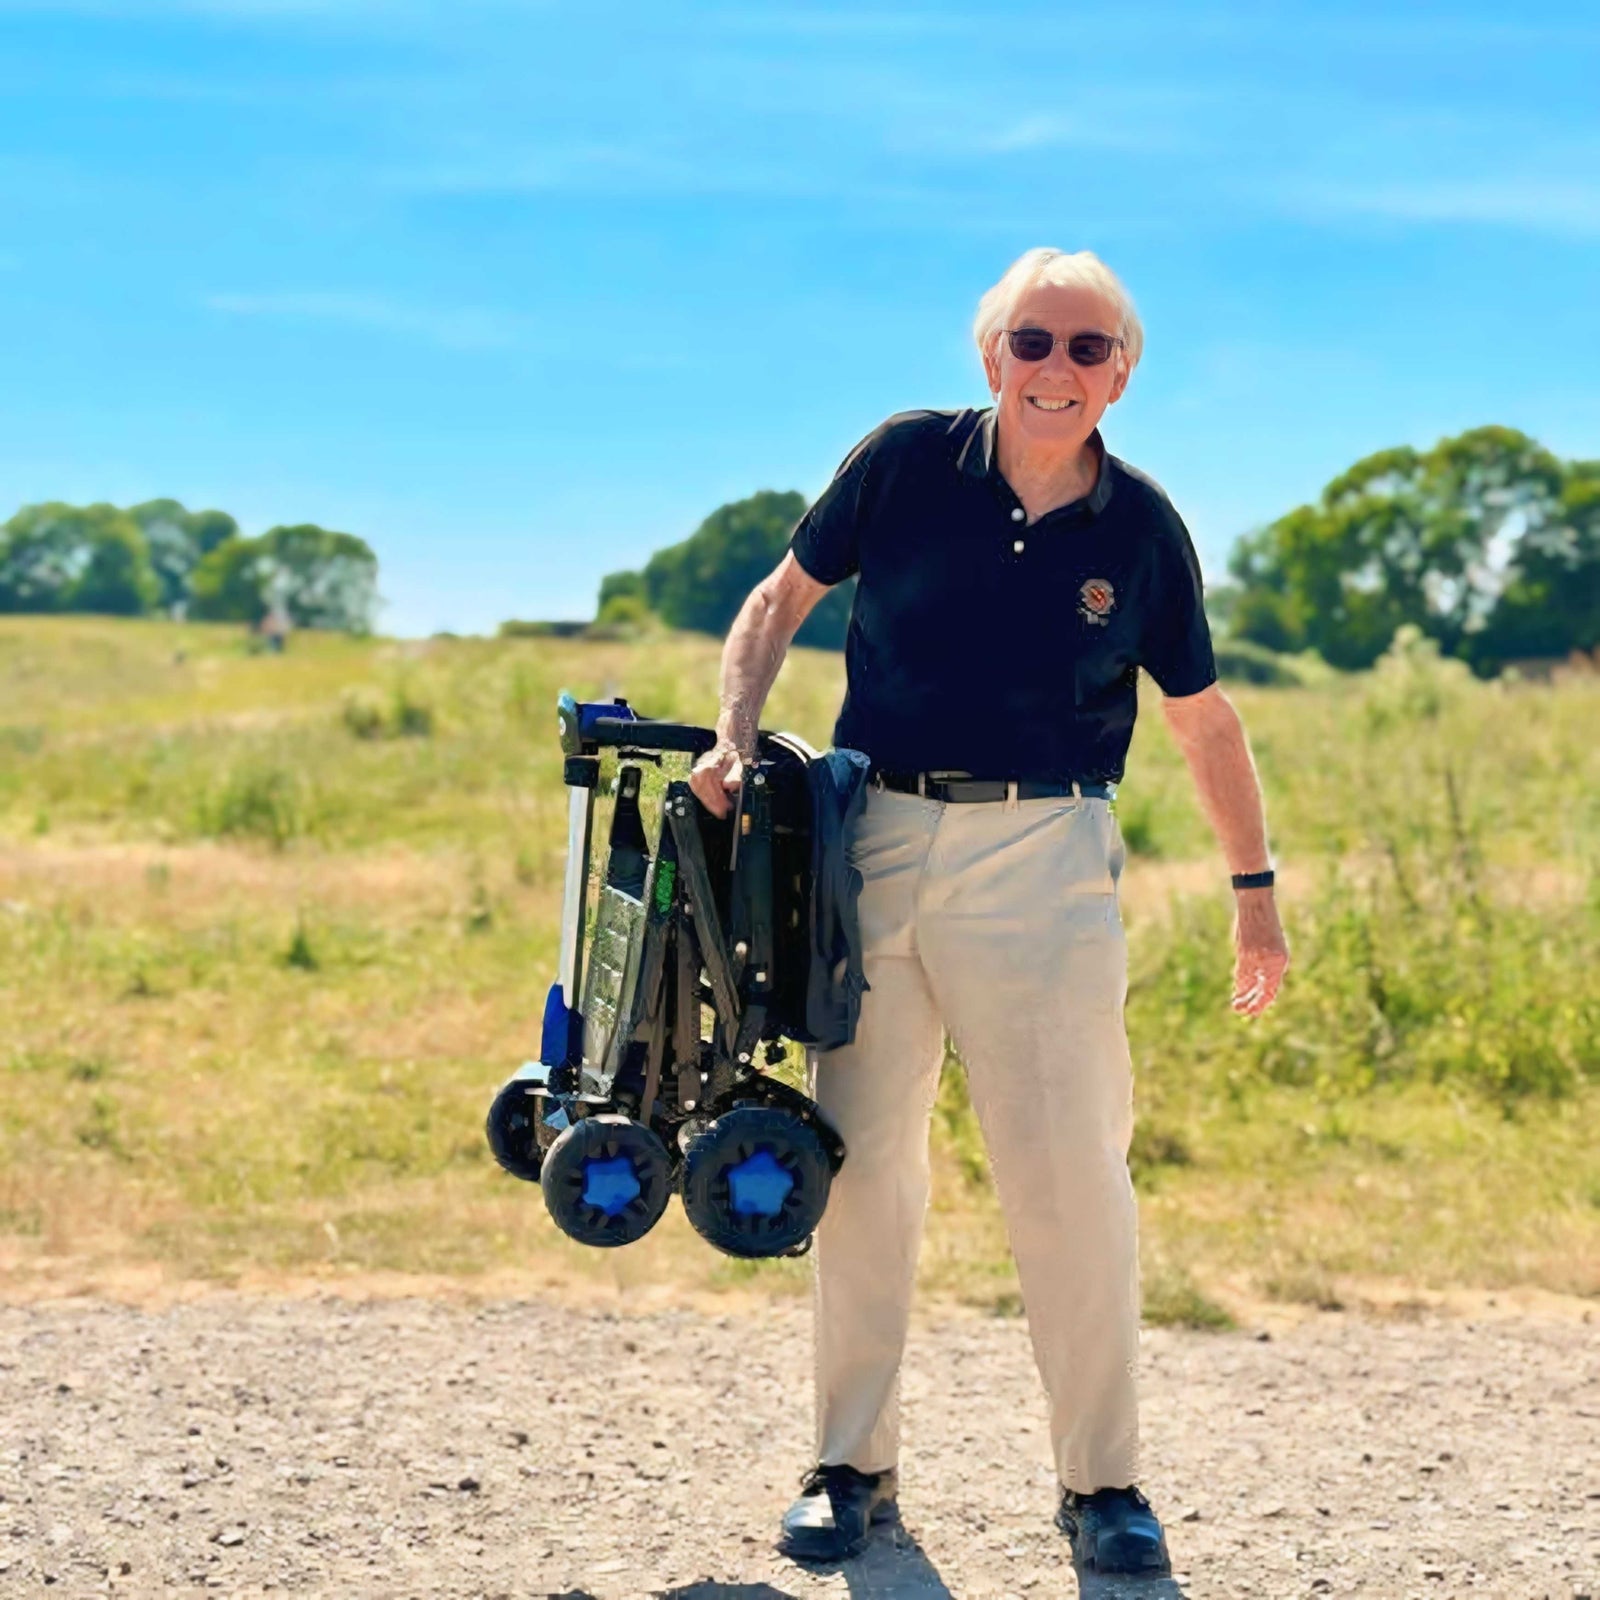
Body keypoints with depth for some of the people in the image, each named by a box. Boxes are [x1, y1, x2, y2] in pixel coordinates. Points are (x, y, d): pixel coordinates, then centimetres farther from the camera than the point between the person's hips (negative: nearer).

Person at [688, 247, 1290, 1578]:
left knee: (1069, 1169, -4)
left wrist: (1255, 890, 15)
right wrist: (736, 739, -5)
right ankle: (853, 1466, 20)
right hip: (874, 838, 1)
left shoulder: (1141, 530, 1)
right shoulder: (906, 463, -1)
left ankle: (1103, 1481, 10)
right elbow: (782, 599, 10)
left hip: (1041, 862, -1)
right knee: (860, 1163, 7)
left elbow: (1205, 720, 12)